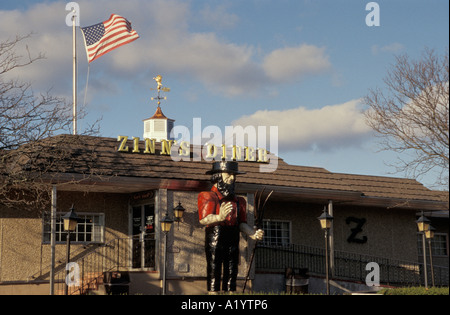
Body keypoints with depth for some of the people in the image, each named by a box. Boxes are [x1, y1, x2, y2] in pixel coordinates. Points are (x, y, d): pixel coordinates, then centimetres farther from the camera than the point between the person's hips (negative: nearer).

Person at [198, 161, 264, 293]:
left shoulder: (239, 201, 19)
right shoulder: (207, 197, 1)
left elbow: (242, 223, 14)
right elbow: (203, 219, -13)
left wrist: (253, 233, -8)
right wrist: (219, 217, -34)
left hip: (233, 240, 5)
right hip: (214, 237, -5)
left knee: (231, 273, 5)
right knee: (214, 270, -7)